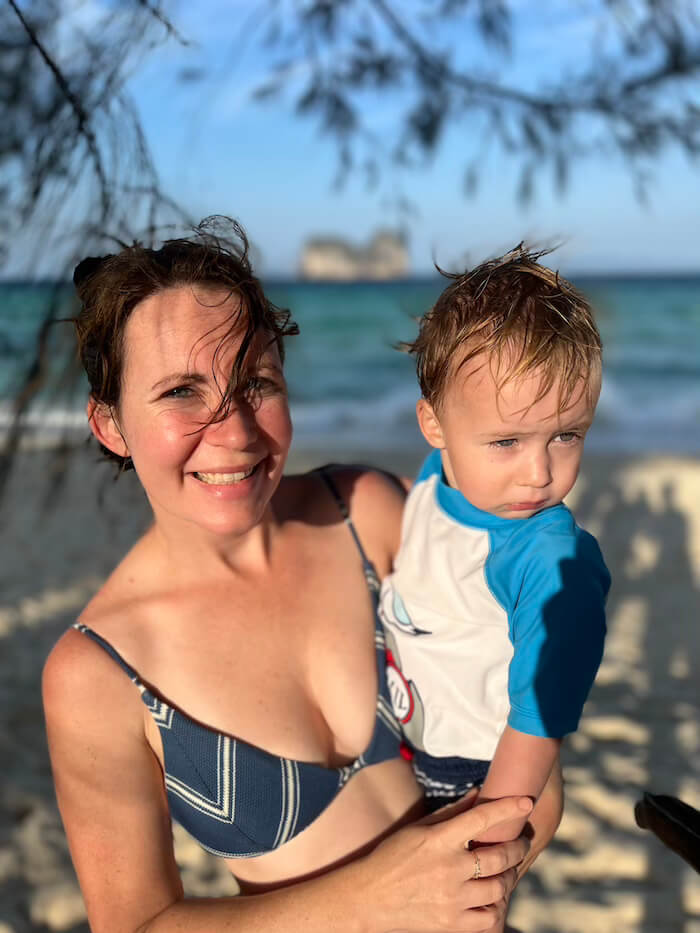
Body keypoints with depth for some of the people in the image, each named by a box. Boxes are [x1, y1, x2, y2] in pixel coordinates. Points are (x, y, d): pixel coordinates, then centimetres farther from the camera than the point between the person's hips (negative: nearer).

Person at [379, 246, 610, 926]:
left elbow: (539, 721, -28)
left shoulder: (558, 565, -34)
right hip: (392, 746, 7)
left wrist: (483, 844, -22)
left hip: (469, 777, -7)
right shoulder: (434, 481, -12)